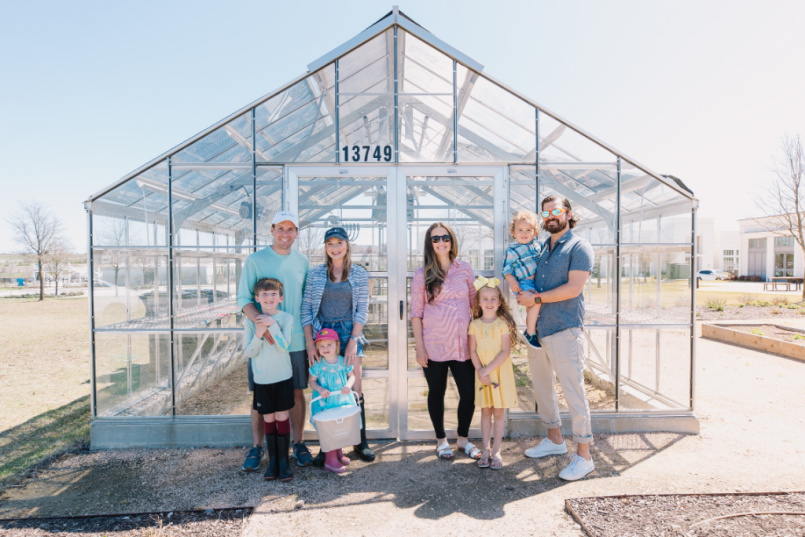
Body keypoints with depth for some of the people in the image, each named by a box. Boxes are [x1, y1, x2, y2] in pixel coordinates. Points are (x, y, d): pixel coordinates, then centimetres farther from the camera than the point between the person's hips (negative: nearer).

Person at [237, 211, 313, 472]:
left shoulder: (302, 262, 8)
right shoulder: (254, 260, -2)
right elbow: (243, 298, -6)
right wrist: (259, 319, -24)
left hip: (295, 340, 2)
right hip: (263, 340, -2)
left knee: (297, 392, 8)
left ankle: (298, 444, 24)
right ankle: (257, 447, 24)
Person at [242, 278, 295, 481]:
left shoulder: (286, 318, -6)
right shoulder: (250, 321, -2)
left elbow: (283, 346, -16)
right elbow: (249, 352, -6)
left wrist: (272, 325, -23)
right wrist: (258, 334, -22)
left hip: (283, 377, -1)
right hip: (262, 379, 1)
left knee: (282, 417, 3)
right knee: (268, 419, 9)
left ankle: (284, 461, 16)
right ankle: (272, 460, 23)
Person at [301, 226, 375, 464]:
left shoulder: (359, 275, 3)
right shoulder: (315, 274, 4)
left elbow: (362, 310, 1)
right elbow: (306, 309, 3)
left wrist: (353, 340, -8)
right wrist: (309, 342, -4)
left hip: (350, 333, 0)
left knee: (355, 388, 3)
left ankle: (361, 442, 19)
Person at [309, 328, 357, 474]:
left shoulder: (344, 362, -5)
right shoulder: (317, 365, -8)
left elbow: (352, 376, 6)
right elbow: (312, 381, 1)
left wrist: (348, 386, -13)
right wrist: (320, 389, -18)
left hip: (343, 401, 3)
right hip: (324, 403, -2)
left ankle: (338, 453, 36)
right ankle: (330, 460, 15)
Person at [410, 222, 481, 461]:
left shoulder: (464, 269, 6)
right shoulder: (422, 274, -1)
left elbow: (476, 302, 11)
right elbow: (416, 313, -1)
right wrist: (419, 347, -5)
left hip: (463, 344, 2)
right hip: (434, 346, -2)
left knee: (469, 394, 5)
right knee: (436, 393, 11)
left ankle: (463, 439, 27)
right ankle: (441, 440, 30)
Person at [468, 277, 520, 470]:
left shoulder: (503, 324, -7)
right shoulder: (475, 325, 1)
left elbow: (505, 351, -12)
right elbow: (473, 351, 0)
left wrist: (488, 369, -18)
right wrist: (480, 370, -14)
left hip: (500, 373, -2)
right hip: (482, 374, 2)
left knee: (498, 412, 5)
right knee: (485, 411, 9)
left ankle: (496, 451, 16)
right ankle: (486, 450, 19)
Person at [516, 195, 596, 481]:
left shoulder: (579, 247, -5)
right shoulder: (541, 248, 16)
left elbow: (574, 288, -16)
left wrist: (536, 298, -14)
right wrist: (524, 295, 3)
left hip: (565, 330, -8)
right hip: (537, 329, 8)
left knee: (573, 393, -2)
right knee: (541, 387, 16)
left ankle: (584, 455, 11)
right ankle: (554, 440, 33)